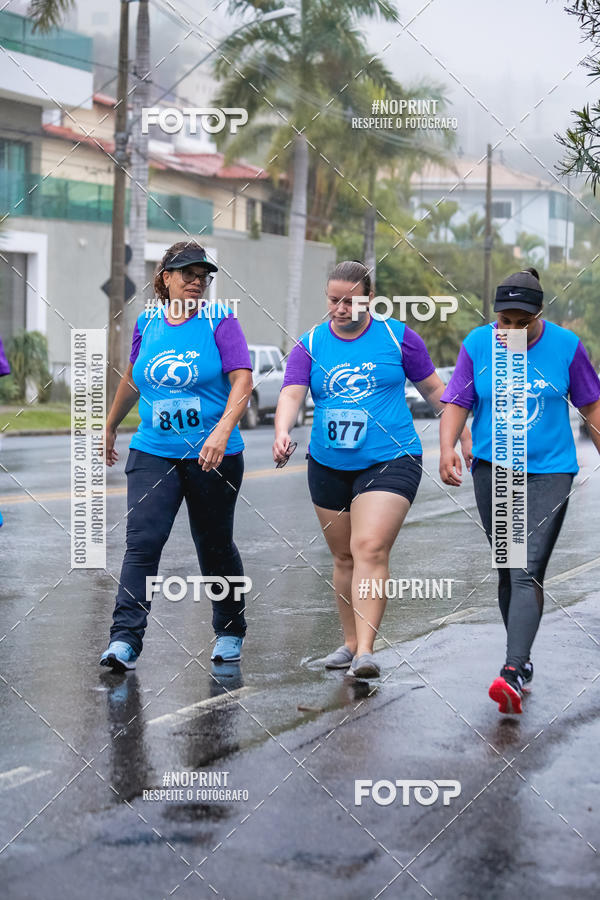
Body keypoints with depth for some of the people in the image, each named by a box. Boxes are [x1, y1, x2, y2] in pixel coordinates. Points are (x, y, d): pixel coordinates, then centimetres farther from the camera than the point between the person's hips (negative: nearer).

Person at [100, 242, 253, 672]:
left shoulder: (220, 321, -5)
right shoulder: (147, 323, 7)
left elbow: (242, 382, -14)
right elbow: (132, 378, 23)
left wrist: (222, 431, -29)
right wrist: (111, 426, 32)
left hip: (212, 456, -2)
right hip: (152, 453, 3)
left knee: (214, 546, 9)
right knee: (142, 540, -12)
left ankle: (231, 632, 30)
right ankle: (126, 639, -15)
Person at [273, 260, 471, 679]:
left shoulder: (397, 336, 0)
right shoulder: (310, 345, 3)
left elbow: (434, 388, 9)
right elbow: (292, 394, -11)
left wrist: (464, 434, 5)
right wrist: (282, 432, -31)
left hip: (390, 461, -3)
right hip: (328, 466, 3)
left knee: (370, 549, -18)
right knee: (344, 557, 12)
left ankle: (366, 651, -21)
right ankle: (350, 641, 28)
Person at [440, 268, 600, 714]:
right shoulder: (477, 344, -2)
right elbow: (457, 402, -3)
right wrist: (447, 447, -20)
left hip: (549, 471, -2)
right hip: (492, 470, 3)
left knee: (528, 573, -14)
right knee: (507, 572, 10)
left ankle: (513, 673, -23)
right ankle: (523, 658, 26)